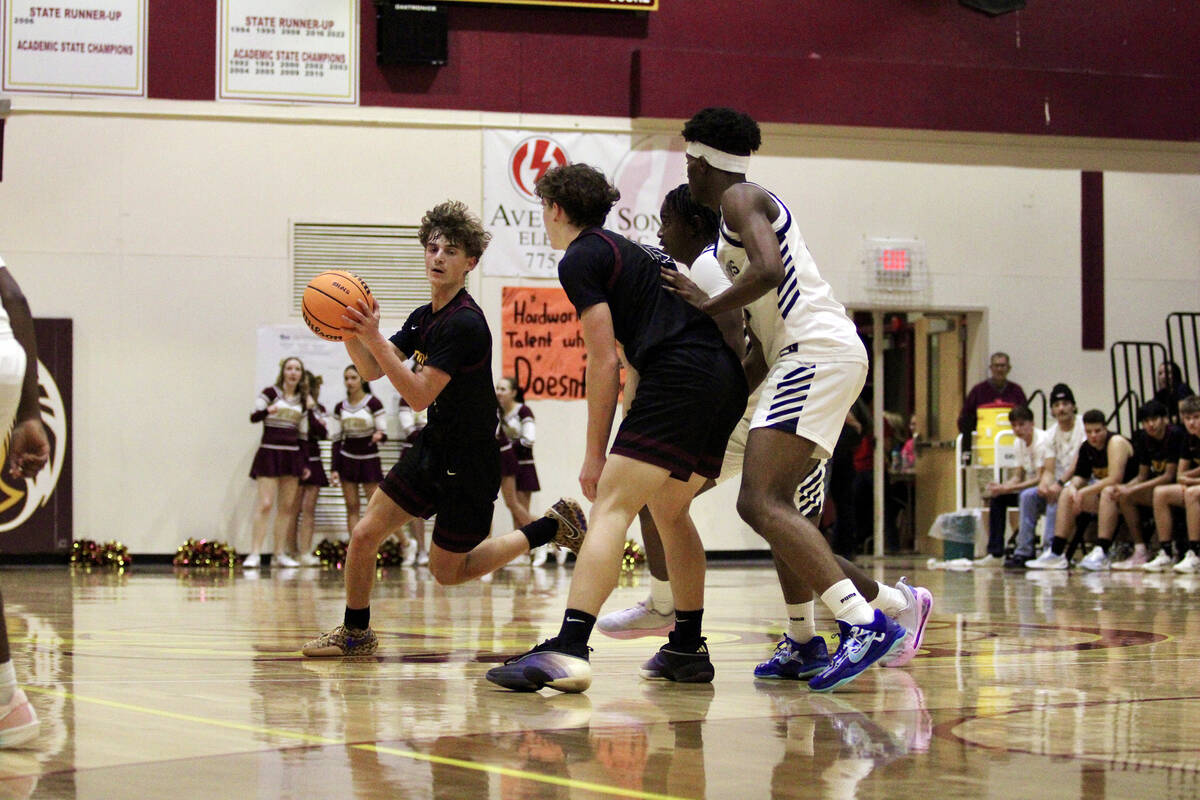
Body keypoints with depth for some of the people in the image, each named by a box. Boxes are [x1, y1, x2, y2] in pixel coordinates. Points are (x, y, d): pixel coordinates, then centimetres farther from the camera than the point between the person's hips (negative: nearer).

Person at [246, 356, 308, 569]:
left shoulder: (302, 400, 12)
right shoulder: (271, 392, -2)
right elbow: (253, 416, -14)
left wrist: (305, 464, 15)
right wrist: (268, 411, -36)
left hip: (292, 455, 5)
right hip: (270, 453, -5)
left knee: (287, 507, 5)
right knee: (265, 504, -13)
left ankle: (280, 553, 10)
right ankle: (254, 553, -14)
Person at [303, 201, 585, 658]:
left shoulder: (464, 324, -23)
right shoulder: (424, 317, 5)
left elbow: (419, 396, -26)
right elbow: (371, 372, 9)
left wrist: (375, 339, -31)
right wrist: (351, 334, -10)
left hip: (470, 462, -7)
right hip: (433, 448, 7)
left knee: (446, 571, 4)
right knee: (363, 536, 1)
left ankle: (551, 526, 17)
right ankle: (355, 633, 20)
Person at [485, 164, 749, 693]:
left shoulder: (580, 259, 2)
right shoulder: (633, 251, 30)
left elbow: (604, 362, -3)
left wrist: (596, 453, 1)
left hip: (680, 377, -9)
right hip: (729, 378, 9)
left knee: (611, 507, -13)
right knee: (669, 510, 21)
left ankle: (569, 650, -25)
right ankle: (688, 650, 21)